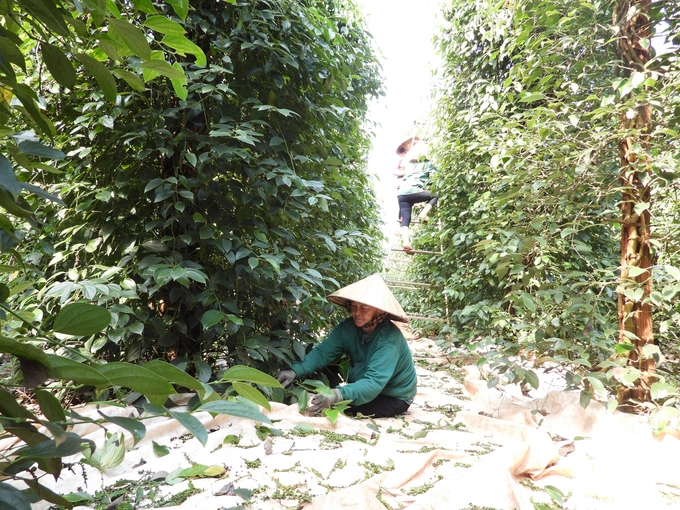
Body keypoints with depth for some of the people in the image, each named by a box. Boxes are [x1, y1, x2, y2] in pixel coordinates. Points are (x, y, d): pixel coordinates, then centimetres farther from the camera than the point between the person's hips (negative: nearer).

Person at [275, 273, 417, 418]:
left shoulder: (389, 339, -31)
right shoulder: (348, 327, -12)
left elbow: (374, 382, -39)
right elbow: (323, 351, -17)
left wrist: (339, 394, -55)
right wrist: (295, 370, -35)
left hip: (394, 398, -6)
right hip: (368, 389, 6)